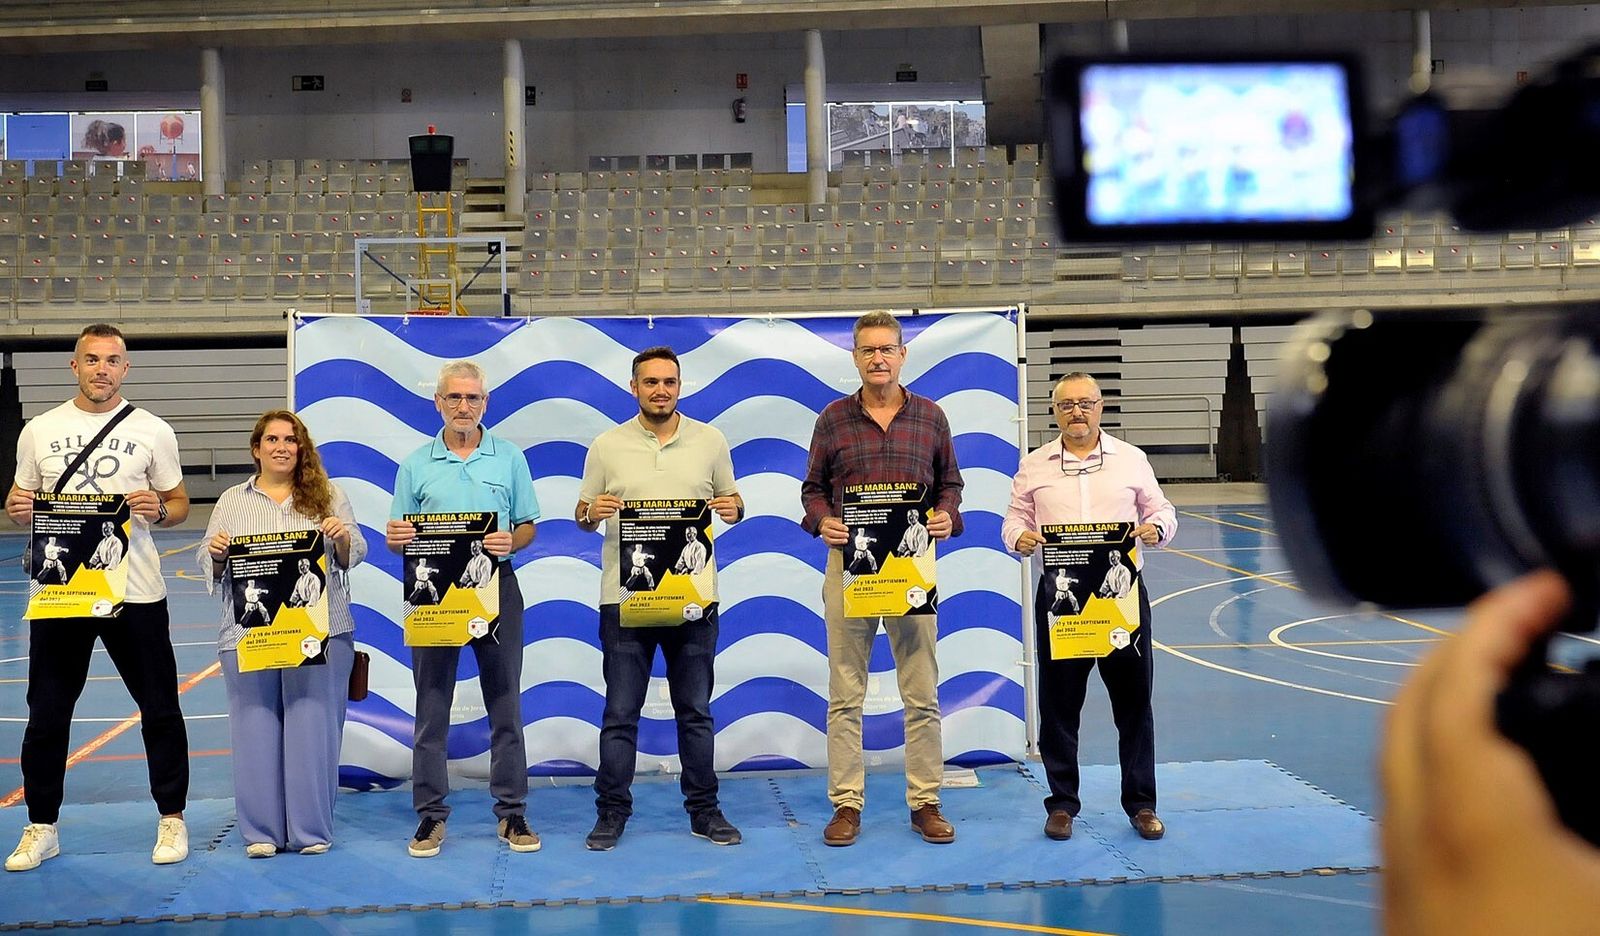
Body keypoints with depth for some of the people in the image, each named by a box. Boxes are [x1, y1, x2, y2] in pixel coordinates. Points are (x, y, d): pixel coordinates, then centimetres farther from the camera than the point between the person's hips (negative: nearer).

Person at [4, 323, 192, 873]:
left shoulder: (152, 431, 3)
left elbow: (179, 505, 7)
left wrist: (159, 510, -15)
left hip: (136, 593, -1)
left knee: (160, 710, 4)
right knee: (46, 714, 8)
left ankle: (171, 819, 18)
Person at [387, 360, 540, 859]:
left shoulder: (509, 458, 6)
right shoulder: (415, 465, 7)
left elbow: (528, 527, 6)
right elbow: (399, 538, 8)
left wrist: (509, 542, -15)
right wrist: (396, 537, -15)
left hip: (496, 588, 0)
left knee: (505, 704, 4)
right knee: (432, 706, 3)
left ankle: (512, 812, 12)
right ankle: (430, 814, 11)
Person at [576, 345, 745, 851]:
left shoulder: (710, 440, 6)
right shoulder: (607, 446, 3)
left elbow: (730, 499, 13)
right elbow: (583, 514, 7)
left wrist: (734, 508, -9)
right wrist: (591, 513, -15)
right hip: (625, 596, -1)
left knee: (696, 711, 9)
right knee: (620, 713, 4)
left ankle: (704, 809, 20)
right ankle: (611, 812, 14)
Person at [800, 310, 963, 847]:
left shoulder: (930, 417, 8)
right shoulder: (833, 419, 6)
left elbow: (950, 482, 13)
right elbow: (813, 488, 10)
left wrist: (946, 515, -7)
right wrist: (822, 520, -9)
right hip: (848, 562, 0)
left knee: (922, 694, 4)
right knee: (845, 694, 3)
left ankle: (925, 802, 14)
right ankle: (846, 804, 11)